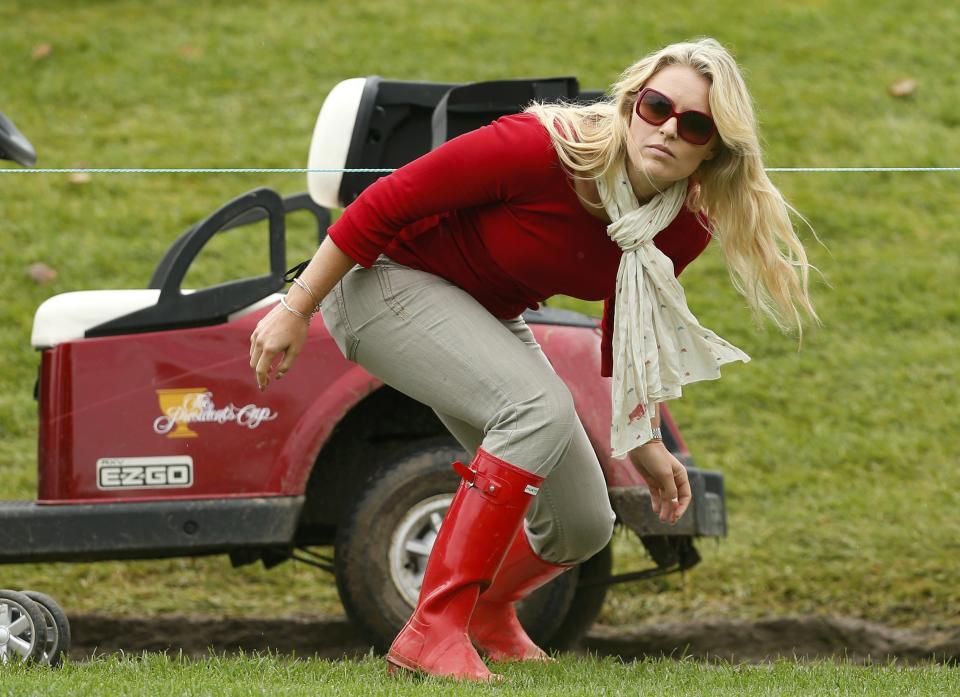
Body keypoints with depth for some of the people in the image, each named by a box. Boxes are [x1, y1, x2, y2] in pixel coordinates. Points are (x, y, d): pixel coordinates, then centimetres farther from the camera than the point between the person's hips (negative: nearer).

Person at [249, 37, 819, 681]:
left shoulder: (686, 227, -12)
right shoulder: (545, 149, -32)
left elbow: (629, 334, 8)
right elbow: (389, 200, -25)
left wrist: (646, 443, 6)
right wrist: (296, 309, -21)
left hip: (487, 316, 7)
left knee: (584, 525, 6)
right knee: (540, 404, -33)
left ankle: (490, 610, 42)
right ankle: (432, 633, -31)